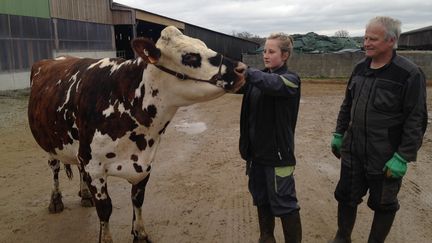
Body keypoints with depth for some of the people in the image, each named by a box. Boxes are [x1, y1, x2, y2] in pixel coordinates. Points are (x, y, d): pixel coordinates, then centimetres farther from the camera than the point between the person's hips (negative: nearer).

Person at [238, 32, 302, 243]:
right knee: (260, 198, 19)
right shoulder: (259, 77, 8)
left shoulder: (290, 80, -12)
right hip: (256, 150, 7)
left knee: (283, 202, 4)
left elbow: (272, 84, -33)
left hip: (278, 152, -6)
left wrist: (245, 71, -41)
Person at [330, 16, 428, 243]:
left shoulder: (409, 74, -14)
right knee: (346, 196, 16)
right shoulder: (360, 68, 4)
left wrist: (403, 157, -16)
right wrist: (338, 134, 13)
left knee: (383, 204, 13)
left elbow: (416, 121, -14)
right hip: (353, 152, 5)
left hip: (386, 158, -5)